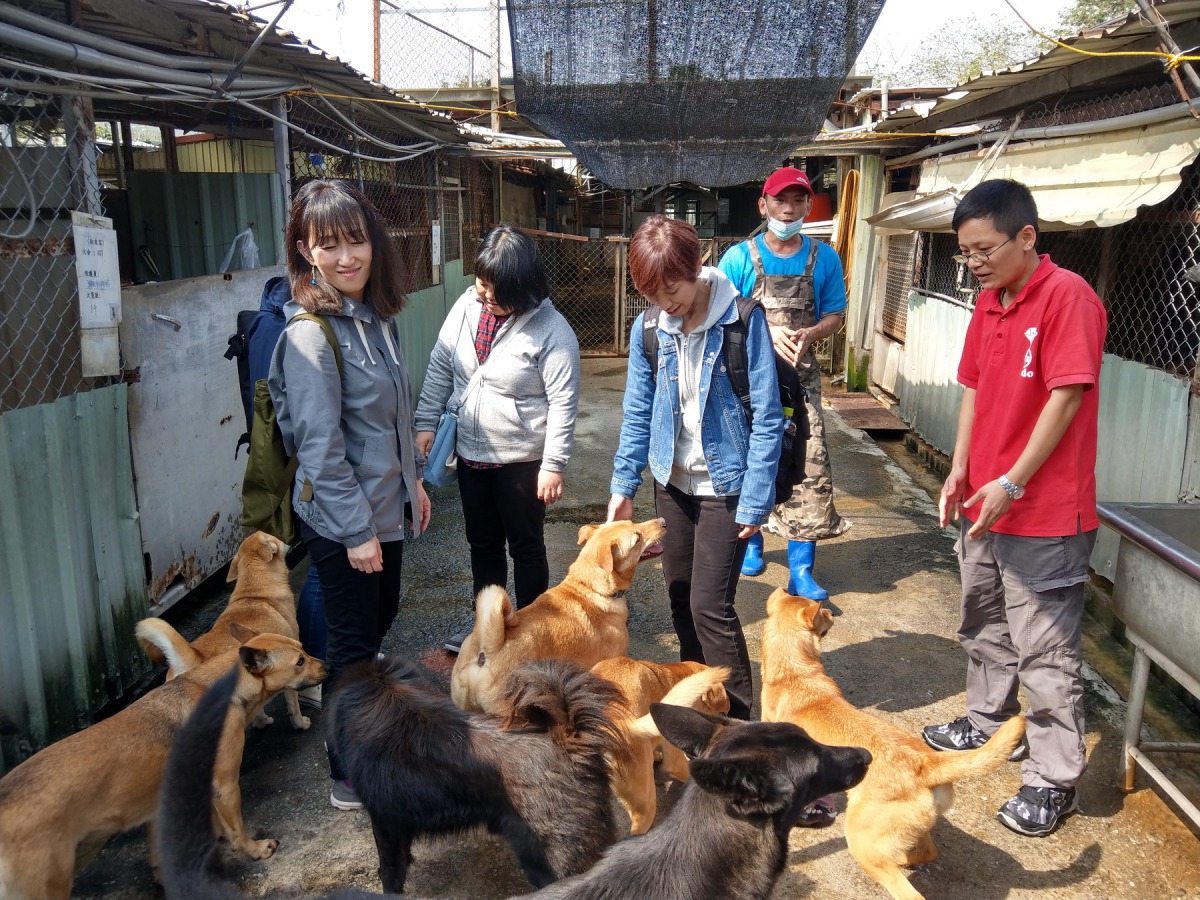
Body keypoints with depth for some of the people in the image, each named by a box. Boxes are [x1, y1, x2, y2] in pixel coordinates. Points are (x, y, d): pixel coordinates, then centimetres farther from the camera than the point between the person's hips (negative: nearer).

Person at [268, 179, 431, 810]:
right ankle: (348, 777, 26)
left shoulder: (375, 315, 3)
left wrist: (412, 480, 17)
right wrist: (356, 530, -20)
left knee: (381, 615, 24)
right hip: (341, 521, -8)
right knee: (352, 643, 6)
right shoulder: (311, 333, -22)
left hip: (385, 507, 9)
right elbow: (320, 447, -23)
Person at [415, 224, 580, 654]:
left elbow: (563, 403, -17)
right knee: (482, 542, 19)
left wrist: (553, 465, -18)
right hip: (471, 453, 6)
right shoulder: (467, 305, -3)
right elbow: (439, 368, 5)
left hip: (522, 460, -5)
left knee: (526, 547, 10)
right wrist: (426, 422, 1)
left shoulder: (551, 329, -18)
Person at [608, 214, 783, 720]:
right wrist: (623, 487, 2)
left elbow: (766, 417, -15)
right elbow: (637, 414, 5)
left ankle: (737, 715, 13)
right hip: (672, 481, 5)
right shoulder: (647, 331, -3)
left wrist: (755, 499, -15)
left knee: (710, 603, -6)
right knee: (680, 595, 15)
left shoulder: (744, 320, -17)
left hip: (725, 484, -5)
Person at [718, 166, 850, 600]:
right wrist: (768, 333, -16)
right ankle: (751, 540, 35)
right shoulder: (739, 257, -2)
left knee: (809, 469, -8)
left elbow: (834, 314, 9)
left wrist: (809, 334, -13)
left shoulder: (824, 258, 3)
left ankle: (801, 572, -2)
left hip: (801, 379, 1)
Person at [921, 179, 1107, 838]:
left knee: (1044, 649, 1)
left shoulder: (1066, 295, -16)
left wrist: (1011, 482, -19)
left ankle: (1054, 781, 15)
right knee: (984, 626, 22)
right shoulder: (987, 303, 9)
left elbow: (1066, 396, -19)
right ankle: (986, 723, 42)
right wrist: (960, 470, 9)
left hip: (1044, 512, -8)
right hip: (985, 502, 8)